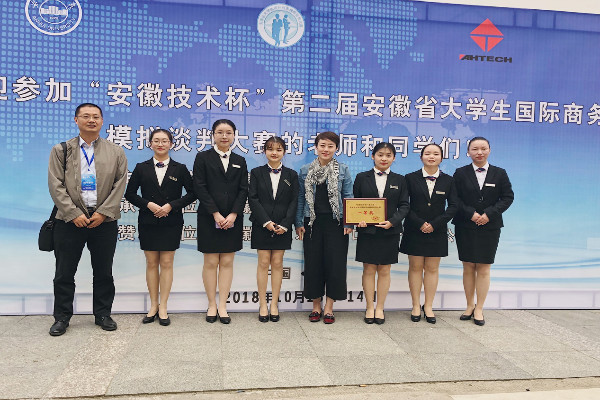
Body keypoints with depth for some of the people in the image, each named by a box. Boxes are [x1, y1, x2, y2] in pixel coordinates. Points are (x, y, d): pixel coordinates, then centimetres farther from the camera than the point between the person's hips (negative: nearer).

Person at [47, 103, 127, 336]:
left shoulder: (116, 152, 8)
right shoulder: (60, 150, 7)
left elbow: (119, 185, 1)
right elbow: (56, 186, -1)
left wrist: (103, 213, -10)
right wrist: (73, 214, -11)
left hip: (104, 221, 0)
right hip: (70, 220, 0)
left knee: (104, 272, 8)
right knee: (64, 273, 6)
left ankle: (103, 314, 22)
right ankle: (62, 317, 20)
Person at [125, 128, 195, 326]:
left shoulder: (180, 169, 2)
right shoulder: (142, 168, 5)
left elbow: (192, 193, 1)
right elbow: (130, 193, 5)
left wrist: (171, 205, -11)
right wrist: (148, 204, -11)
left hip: (171, 223, -1)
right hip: (148, 222, 1)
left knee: (166, 263, 0)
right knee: (151, 263, 6)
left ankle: (163, 307, 8)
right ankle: (153, 306, 16)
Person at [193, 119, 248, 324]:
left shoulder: (239, 161, 11)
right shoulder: (203, 158, 3)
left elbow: (243, 190, 5)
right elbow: (200, 188, -5)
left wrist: (233, 214, -9)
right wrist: (215, 214, -13)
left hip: (233, 218, 3)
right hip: (209, 218, -2)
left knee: (227, 262, 4)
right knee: (211, 262, 2)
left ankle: (223, 306, 11)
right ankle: (212, 305, 13)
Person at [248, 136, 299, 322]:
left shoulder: (291, 175, 7)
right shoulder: (257, 173, 5)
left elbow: (294, 201, 2)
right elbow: (253, 199, -2)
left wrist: (285, 224, -9)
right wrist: (266, 222, -13)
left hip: (282, 227, 1)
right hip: (262, 226, -1)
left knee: (277, 263, 4)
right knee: (263, 263, 1)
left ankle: (274, 304, 13)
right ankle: (263, 305, 10)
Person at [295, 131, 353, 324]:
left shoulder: (343, 170, 4)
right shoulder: (305, 171, 7)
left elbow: (348, 198, 3)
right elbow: (301, 198, 8)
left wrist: (349, 223, -4)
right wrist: (299, 223, 2)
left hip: (335, 222, -1)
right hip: (312, 222, 1)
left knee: (335, 263, -1)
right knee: (313, 263, 4)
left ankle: (329, 307, 11)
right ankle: (316, 305, 18)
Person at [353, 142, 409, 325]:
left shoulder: (399, 180, 7)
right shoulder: (362, 178, 5)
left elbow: (404, 206, 3)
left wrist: (392, 221, -13)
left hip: (389, 232, 1)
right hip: (367, 231, -1)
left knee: (384, 271, 6)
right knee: (369, 270, 4)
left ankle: (380, 308, 17)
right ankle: (370, 307, 16)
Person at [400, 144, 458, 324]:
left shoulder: (448, 180, 5)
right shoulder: (411, 178, 0)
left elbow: (453, 206, 0)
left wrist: (435, 224, -10)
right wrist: (420, 223, -12)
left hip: (437, 231, 1)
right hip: (414, 230, -1)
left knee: (432, 268, 6)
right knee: (415, 267, 4)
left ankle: (428, 306, 16)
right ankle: (416, 306, 14)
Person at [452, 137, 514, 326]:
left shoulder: (499, 173, 5)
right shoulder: (461, 173, 3)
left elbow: (508, 197, 1)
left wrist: (489, 214, -11)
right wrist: (471, 213, -15)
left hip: (490, 227, 0)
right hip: (465, 227, 0)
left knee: (483, 269, 2)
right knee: (468, 267, 5)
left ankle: (479, 309, 11)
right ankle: (469, 306, 18)